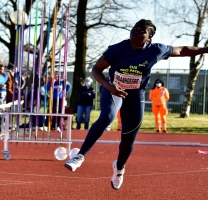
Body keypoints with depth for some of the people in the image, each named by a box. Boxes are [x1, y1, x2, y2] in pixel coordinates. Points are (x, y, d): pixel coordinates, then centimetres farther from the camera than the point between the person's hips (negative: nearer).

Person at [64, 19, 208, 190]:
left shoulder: (156, 51, -16)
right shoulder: (118, 49, -19)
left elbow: (182, 51, -1)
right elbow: (96, 69, -15)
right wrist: (108, 86, -32)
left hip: (135, 96, 2)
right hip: (113, 90, -2)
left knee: (128, 140, 8)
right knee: (107, 117, -34)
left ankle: (119, 167, 41)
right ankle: (81, 156, -27)